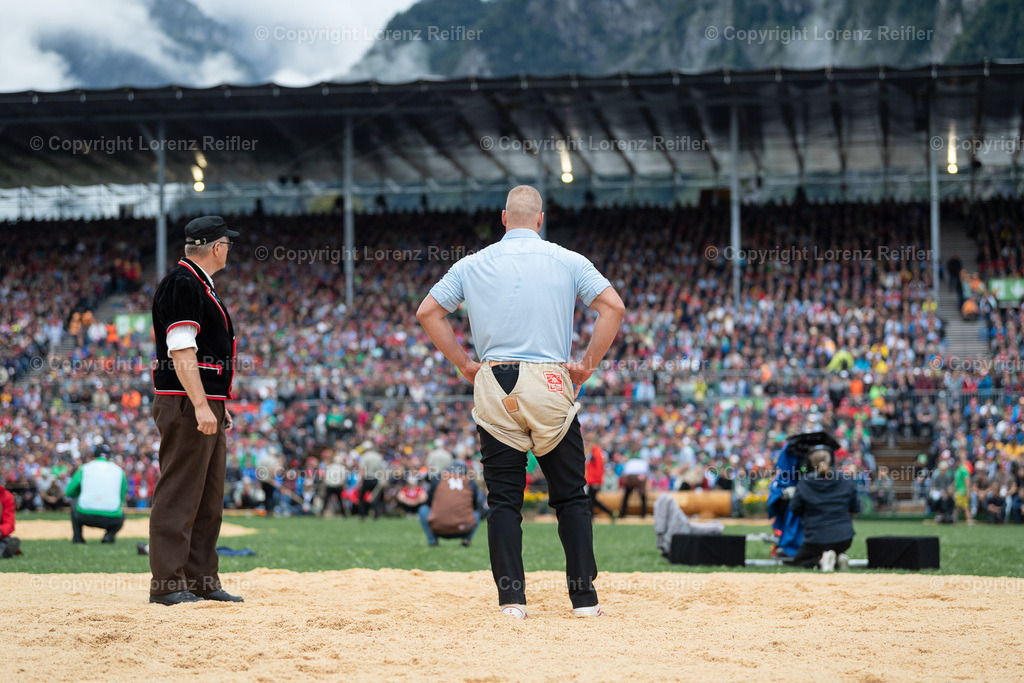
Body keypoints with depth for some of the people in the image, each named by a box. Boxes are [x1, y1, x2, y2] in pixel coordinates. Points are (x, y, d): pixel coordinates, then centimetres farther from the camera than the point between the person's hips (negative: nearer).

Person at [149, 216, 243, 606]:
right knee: (179, 493, -9)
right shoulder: (182, 284, -12)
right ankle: (167, 584, -7)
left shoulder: (201, 285, 20)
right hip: (183, 404, -10)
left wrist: (219, 405, 23)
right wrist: (201, 406, -24)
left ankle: (202, 581, 16)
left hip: (207, 405, 11)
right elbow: (181, 351, -20)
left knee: (209, 497, 11)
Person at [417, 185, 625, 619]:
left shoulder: (472, 265, 9)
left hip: (493, 387, 1)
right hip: (552, 386, -1)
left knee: (503, 498, 4)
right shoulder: (567, 261, 5)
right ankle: (584, 598, 6)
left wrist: (465, 365, 10)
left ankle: (511, 599, 0)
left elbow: (427, 312, 8)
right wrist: (587, 366, 1)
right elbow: (613, 307, -4)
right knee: (571, 496, 7)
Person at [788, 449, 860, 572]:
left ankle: (822, 559, -12)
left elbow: (794, 509, 1)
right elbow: (855, 509, 8)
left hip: (817, 539, -3)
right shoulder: (846, 481, -1)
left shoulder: (804, 483, -7)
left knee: (798, 560, 21)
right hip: (844, 537, 3)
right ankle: (839, 557, -2)